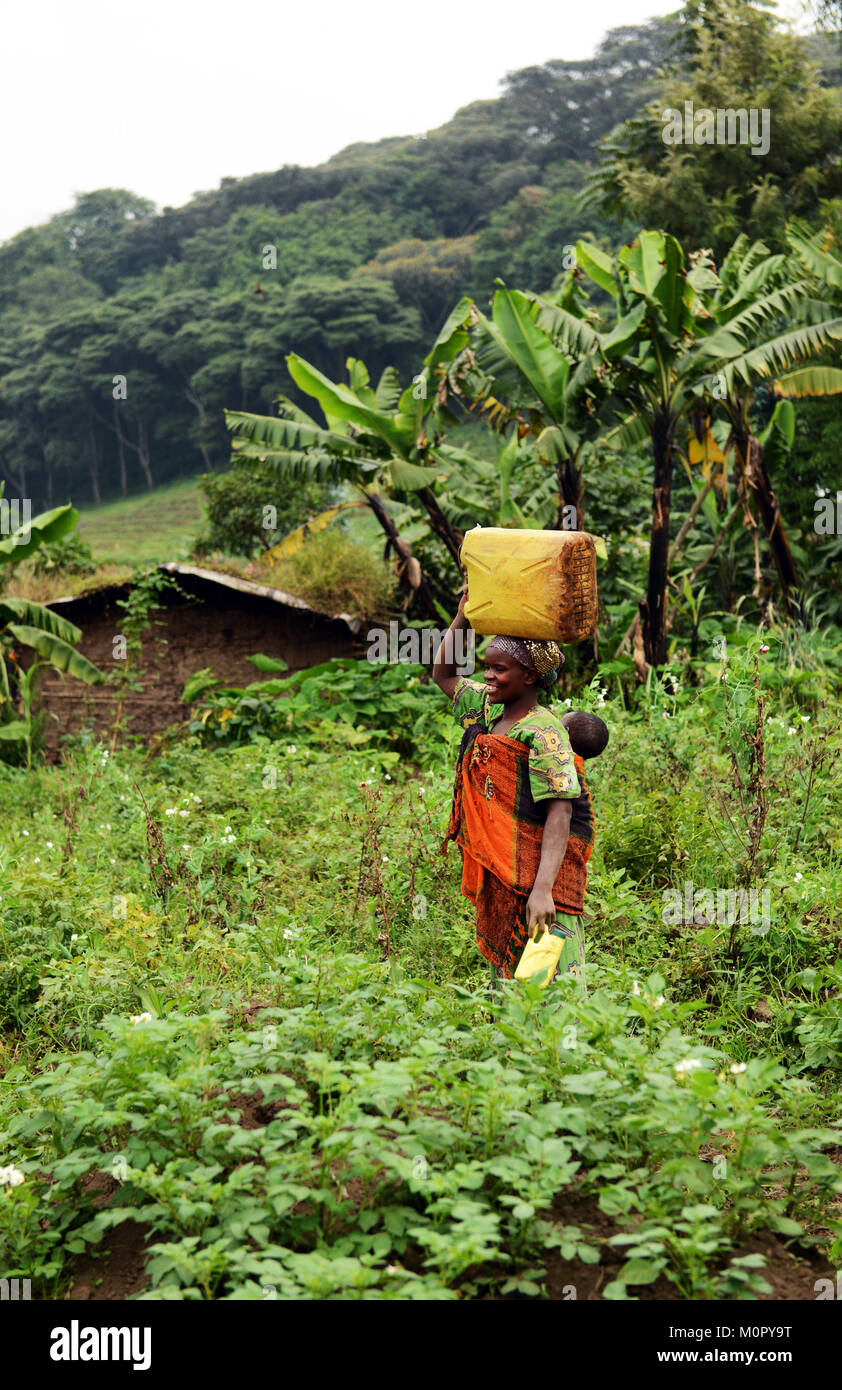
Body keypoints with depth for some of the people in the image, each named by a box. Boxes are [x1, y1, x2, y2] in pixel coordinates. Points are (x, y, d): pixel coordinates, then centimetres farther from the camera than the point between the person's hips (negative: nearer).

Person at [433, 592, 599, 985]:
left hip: (537, 868, -8)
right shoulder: (487, 709, 9)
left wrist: (542, 890, -33)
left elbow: (560, 813, -23)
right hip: (496, 871, 8)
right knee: (505, 974, 13)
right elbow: (443, 674, 27)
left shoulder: (543, 732, -16)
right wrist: (463, 617, 15)